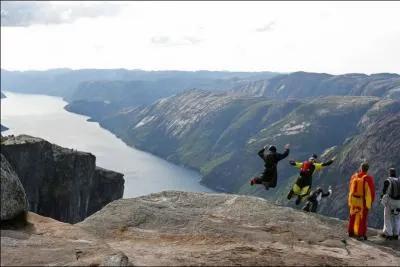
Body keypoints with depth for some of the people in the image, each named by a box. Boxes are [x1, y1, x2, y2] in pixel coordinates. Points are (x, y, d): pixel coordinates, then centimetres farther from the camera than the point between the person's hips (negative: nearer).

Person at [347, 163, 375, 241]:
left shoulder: (354, 176, -2)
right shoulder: (368, 178, -16)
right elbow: (372, 190, -10)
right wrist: (371, 201, 3)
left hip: (353, 199, 4)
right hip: (363, 201, -4)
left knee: (353, 216, 17)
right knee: (362, 218, 3)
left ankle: (351, 232, 27)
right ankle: (360, 235, 5)